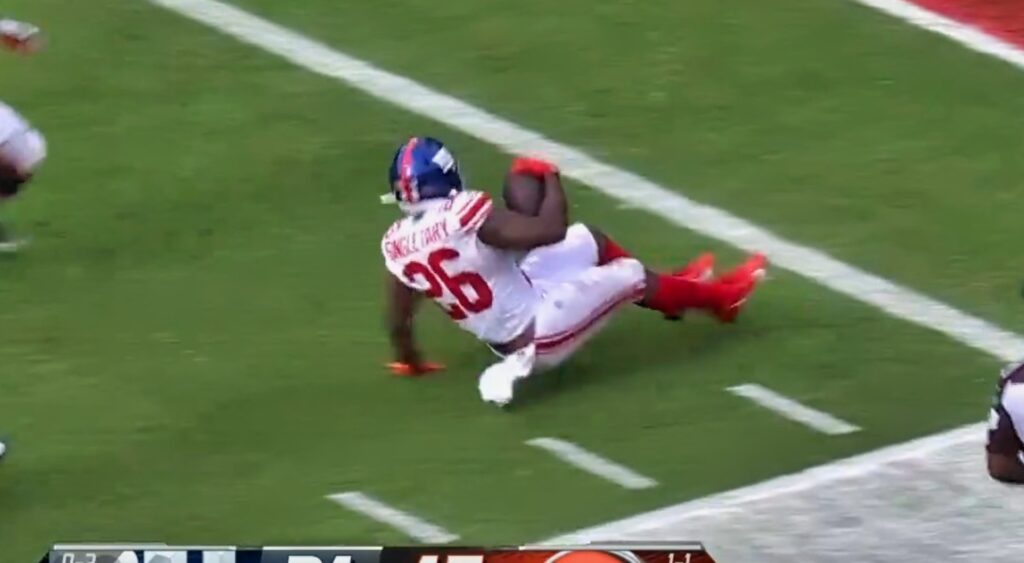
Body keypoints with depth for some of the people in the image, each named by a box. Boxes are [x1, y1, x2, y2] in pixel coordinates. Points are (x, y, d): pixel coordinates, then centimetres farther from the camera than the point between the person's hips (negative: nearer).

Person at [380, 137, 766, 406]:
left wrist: (410, 362, 22)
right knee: (629, 275, 14)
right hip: (540, 333, -8)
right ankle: (720, 297, 39)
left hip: (502, 342, 8)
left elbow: (398, 321, 2)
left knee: (589, 241, 21)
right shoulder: (464, 216, -29)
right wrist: (551, 178, -10)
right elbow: (551, 231, -27)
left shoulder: (397, 244, -8)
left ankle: (675, 287, 42)